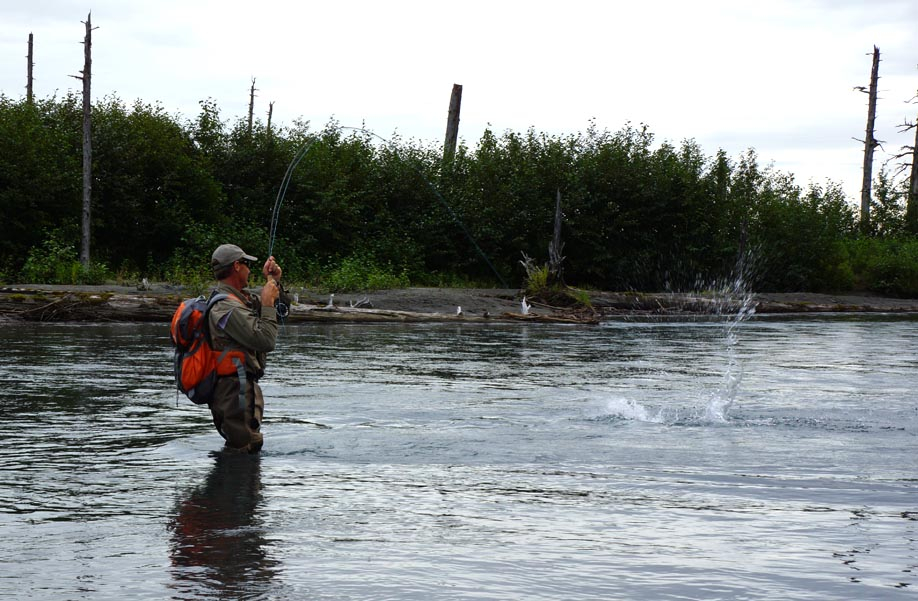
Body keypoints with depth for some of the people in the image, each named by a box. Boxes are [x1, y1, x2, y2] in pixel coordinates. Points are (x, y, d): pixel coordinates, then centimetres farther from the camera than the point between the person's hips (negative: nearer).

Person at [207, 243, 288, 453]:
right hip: (236, 392, -11)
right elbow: (266, 341, -24)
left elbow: (278, 309, 26)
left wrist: (273, 283, 10)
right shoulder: (228, 308, -20)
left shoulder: (241, 298, 12)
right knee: (248, 449, -8)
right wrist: (268, 302, -15)